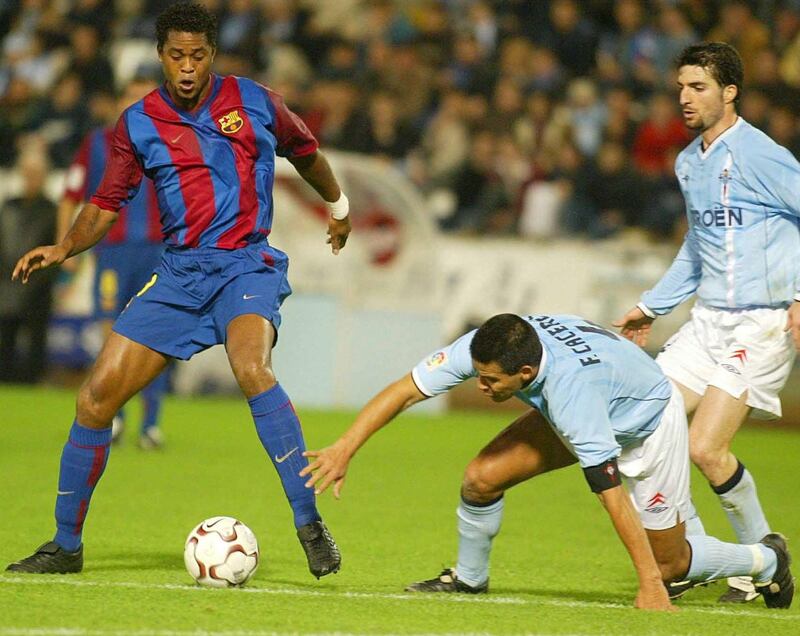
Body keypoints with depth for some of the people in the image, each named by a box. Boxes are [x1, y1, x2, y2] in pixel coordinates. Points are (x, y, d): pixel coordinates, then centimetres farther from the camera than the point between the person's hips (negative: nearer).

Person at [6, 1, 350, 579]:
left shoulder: (254, 102, 1)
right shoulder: (138, 124, 4)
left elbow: (304, 150, 20)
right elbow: (107, 205, 10)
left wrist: (339, 205, 34)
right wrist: (63, 248, -9)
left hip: (247, 265, -3)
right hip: (179, 272, 3)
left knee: (251, 368, -34)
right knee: (97, 396, -5)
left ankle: (311, 526, -30)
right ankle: (66, 545, 10)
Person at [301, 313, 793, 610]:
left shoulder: (571, 391, -45)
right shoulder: (487, 347, -30)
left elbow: (615, 498, -44)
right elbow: (406, 390, -22)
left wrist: (650, 586, -42)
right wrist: (346, 447, -32)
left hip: (649, 422, -6)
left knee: (666, 563, 1)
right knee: (482, 477, -13)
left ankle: (766, 560, 29)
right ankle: (469, 579, 13)